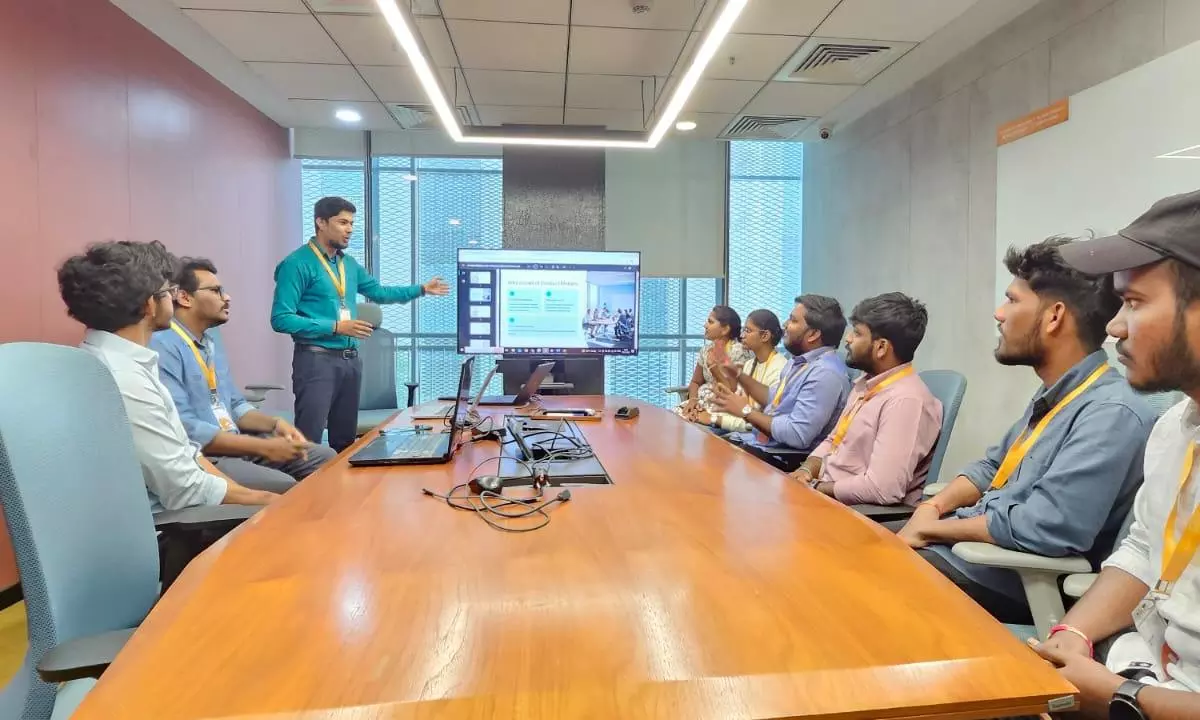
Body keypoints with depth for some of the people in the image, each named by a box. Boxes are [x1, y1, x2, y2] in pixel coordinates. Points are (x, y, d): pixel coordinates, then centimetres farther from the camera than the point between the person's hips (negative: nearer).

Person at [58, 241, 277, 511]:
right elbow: (185, 490, -21)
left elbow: (184, 453, 8)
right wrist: (265, 499, -9)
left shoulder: (122, 361, 6)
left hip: (163, 508, 8)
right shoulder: (123, 378, -24)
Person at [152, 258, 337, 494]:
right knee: (285, 487, -28)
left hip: (236, 443, 9)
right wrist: (263, 447, -21)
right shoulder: (162, 346, -15)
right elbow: (184, 430, -23)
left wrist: (275, 423, -1)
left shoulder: (211, 339, 15)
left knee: (326, 458, 3)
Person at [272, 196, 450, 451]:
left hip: (350, 359, 8)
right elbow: (281, 319, -17)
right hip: (316, 359, -8)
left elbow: (378, 292, 28)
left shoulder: (349, 263, 13)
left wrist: (422, 289, 25)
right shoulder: (297, 264, -11)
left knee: (345, 440, 16)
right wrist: (335, 327, -21)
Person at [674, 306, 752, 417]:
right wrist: (693, 399, -6)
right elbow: (695, 382, 14)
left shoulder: (738, 351, -11)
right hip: (703, 400, 6)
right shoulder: (706, 349, 8)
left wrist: (714, 366, -21)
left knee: (691, 417, -26)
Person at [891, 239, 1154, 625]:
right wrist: (932, 507, -1)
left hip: (1013, 579, -8)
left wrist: (931, 528, -15)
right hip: (971, 543, 9)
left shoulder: (1112, 414, -21)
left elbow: (1040, 528, -29)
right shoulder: (1053, 395, 10)